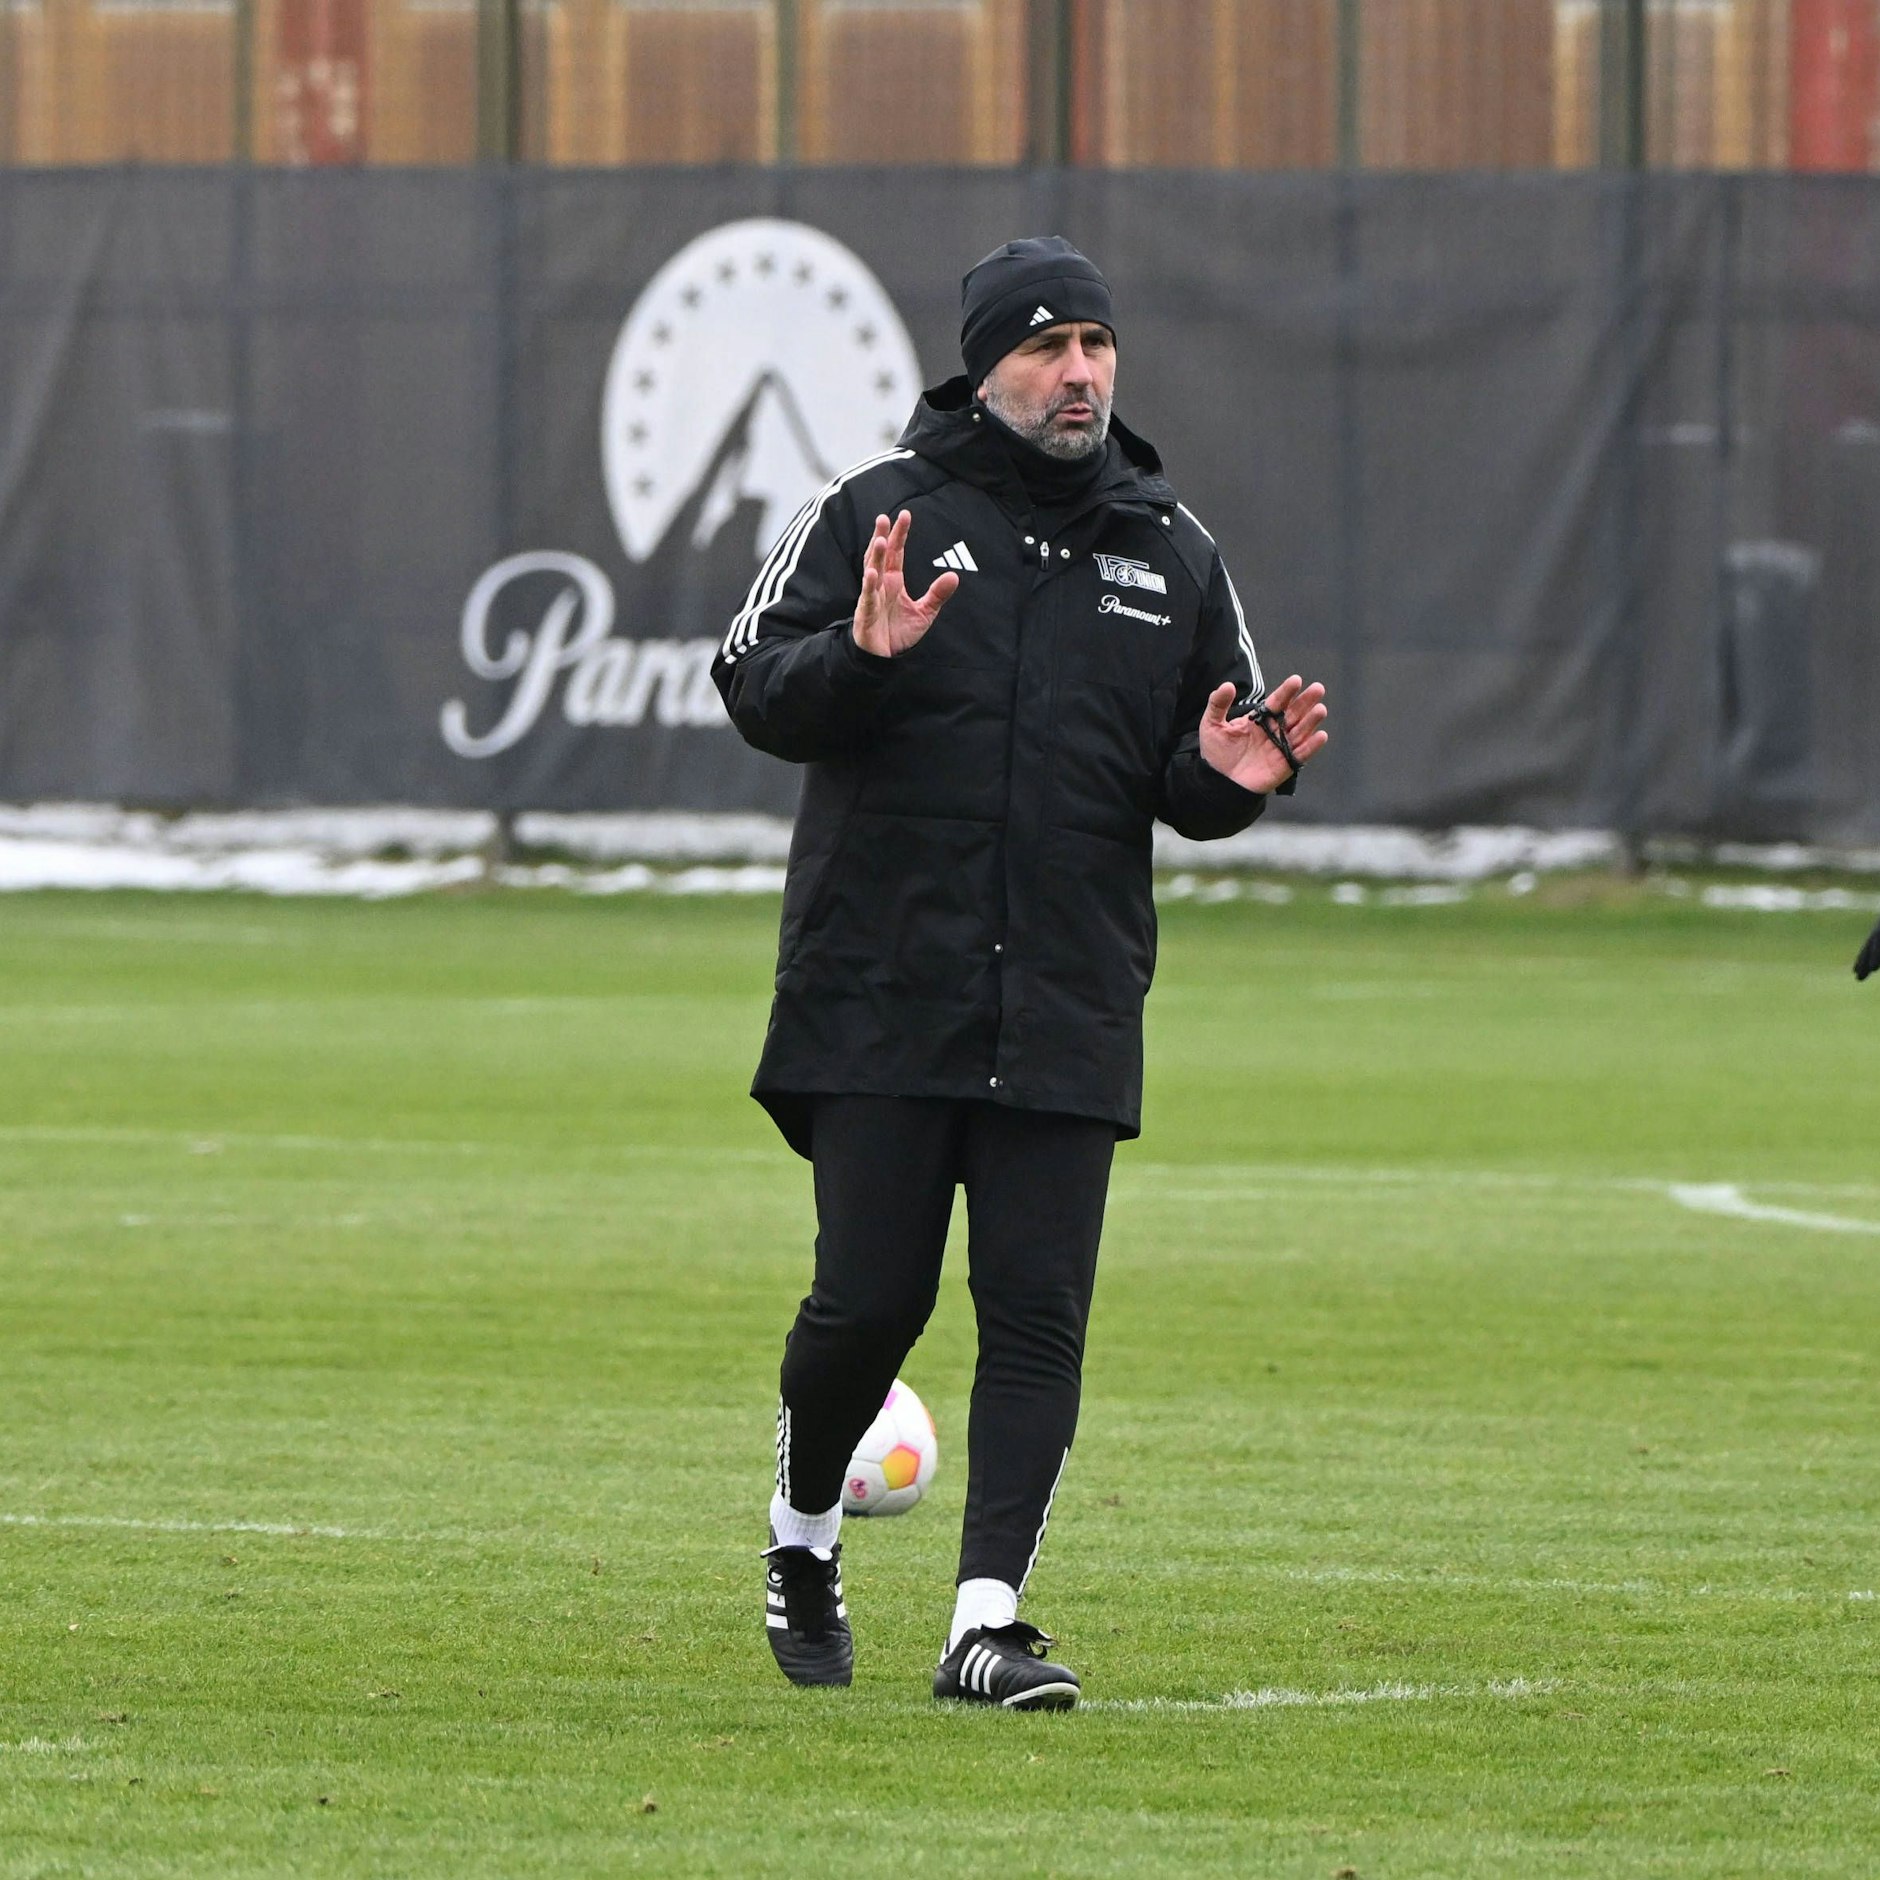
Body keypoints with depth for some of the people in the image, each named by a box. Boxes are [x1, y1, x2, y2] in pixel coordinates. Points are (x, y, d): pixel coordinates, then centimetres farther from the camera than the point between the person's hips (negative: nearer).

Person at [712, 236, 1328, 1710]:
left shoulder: (1173, 552, 12)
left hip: (1070, 1015, 3)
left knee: (1038, 1313, -5)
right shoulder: (877, 512, 2)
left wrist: (1229, 778, -6)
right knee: (871, 1300, -3)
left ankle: (988, 1620, -4)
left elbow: (1198, 783, 17)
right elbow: (753, 686, -3)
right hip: (878, 993, -3)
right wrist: (860, 657, -22)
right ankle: (804, 1533, 24)